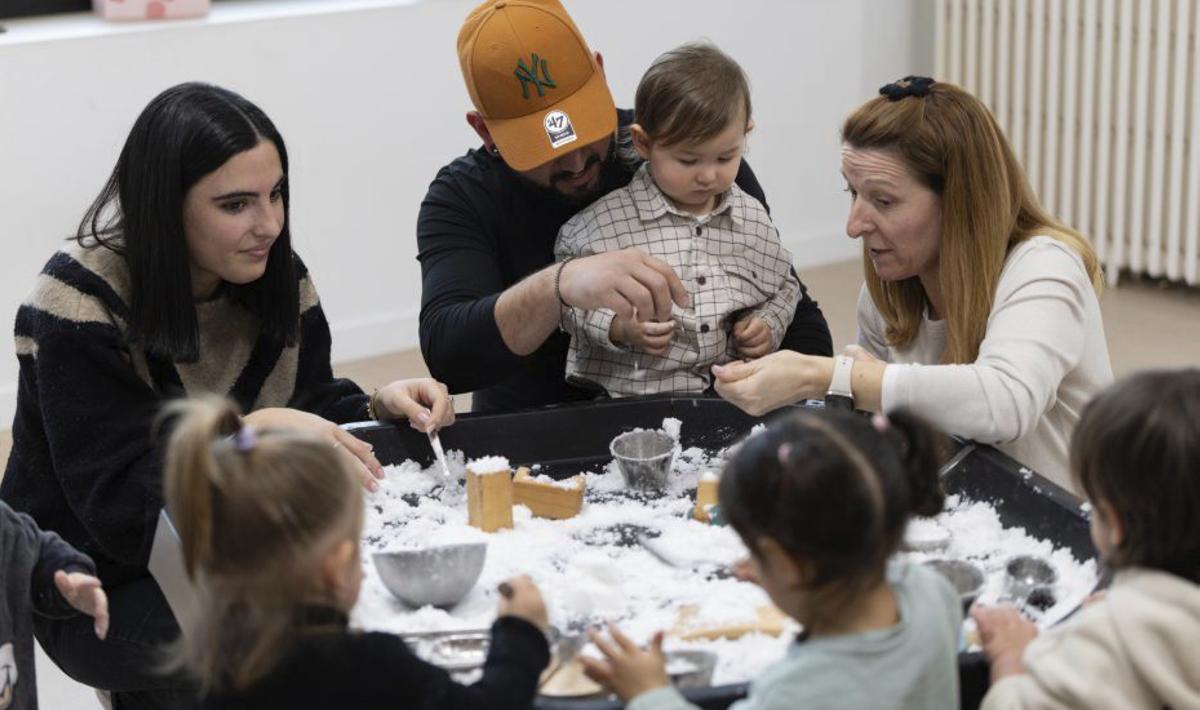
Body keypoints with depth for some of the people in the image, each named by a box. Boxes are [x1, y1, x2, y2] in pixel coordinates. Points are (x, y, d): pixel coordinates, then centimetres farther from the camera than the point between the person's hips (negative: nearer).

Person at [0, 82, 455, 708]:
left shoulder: (278, 279, -1)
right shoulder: (80, 306, -21)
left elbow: (311, 407, 5)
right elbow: (119, 510, -26)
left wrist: (381, 407, -17)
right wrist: (249, 434, -38)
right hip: (104, 588, -6)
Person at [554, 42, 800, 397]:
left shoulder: (752, 219, 9)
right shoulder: (606, 221, -5)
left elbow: (783, 287, 24)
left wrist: (768, 326, 5)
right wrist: (618, 327, -15)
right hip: (629, 392, -6)